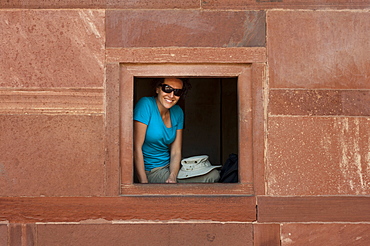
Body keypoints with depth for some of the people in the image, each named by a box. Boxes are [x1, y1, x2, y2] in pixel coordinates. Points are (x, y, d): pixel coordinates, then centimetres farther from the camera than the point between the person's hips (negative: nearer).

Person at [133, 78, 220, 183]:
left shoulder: (178, 112, 4)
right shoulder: (146, 105, -16)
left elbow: (176, 151, -1)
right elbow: (137, 148, -19)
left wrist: (172, 177, -20)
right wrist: (144, 183, -24)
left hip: (170, 166, 7)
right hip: (150, 171, -7)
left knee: (214, 175, -8)